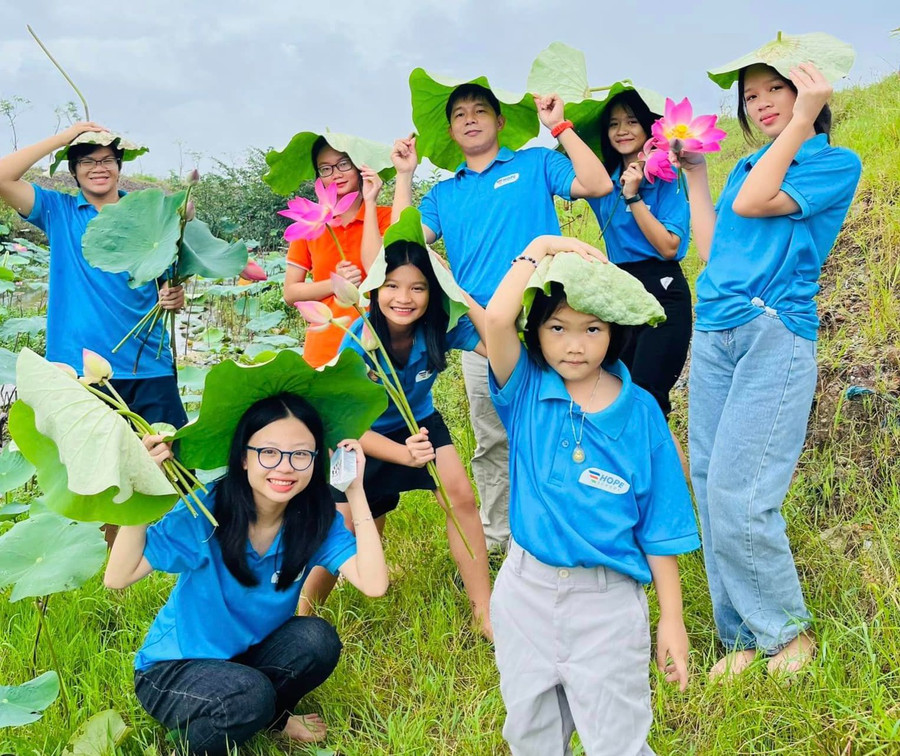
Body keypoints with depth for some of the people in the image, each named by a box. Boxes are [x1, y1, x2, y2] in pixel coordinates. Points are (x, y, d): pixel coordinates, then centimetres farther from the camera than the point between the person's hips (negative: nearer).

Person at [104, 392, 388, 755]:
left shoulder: (317, 520, -14)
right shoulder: (207, 510, -23)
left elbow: (373, 584, -28)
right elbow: (118, 578, -26)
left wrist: (356, 493, -26)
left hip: (247, 658, 4)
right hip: (174, 668, -4)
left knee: (317, 639, -25)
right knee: (250, 695, -34)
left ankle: (269, 718, 2)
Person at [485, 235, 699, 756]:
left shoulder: (640, 413, -6)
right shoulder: (526, 391, -5)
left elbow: (659, 525, -3)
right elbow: (497, 319, -25)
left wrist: (672, 619, -2)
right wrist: (540, 248, -15)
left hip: (608, 599, -1)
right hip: (526, 590, 2)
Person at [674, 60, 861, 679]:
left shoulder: (837, 164, 3)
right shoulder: (746, 168, 21)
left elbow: (752, 204, -10)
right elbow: (710, 250, 16)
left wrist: (802, 118, -7)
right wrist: (696, 174, 20)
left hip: (775, 333, -6)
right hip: (713, 337, 7)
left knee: (736, 498, -13)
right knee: (711, 492, 3)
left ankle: (789, 629, 8)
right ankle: (742, 637, 15)